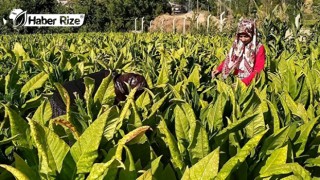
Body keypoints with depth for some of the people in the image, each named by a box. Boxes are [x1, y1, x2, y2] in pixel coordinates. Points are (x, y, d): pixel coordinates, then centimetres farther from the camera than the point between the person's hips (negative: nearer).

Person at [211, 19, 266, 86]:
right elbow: (228, 60, 15)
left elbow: (258, 70, -12)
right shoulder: (237, 45, 7)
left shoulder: (259, 48, -6)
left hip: (249, 83, -5)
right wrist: (218, 69, -3)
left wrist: (244, 82, -24)